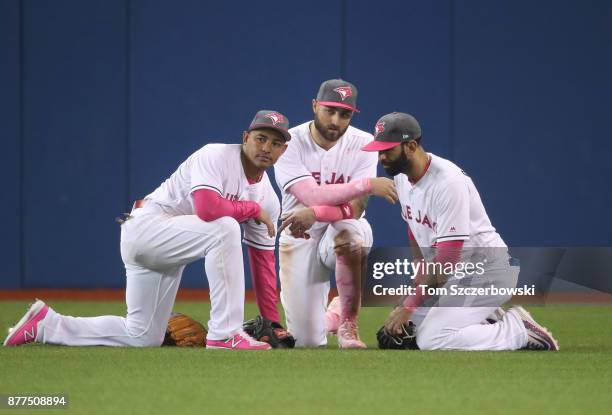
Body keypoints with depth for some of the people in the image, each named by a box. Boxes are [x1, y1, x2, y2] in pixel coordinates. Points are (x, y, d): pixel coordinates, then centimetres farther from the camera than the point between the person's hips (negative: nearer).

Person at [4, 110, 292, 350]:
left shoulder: (268, 199, 5)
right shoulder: (216, 157, -17)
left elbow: (263, 260, 7)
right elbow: (207, 209, -35)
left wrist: (272, 325, 2)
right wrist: (253, 209, -19)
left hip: (168, 250, 9)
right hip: (145, 226, -9)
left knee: (143, 338, 10)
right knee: (224, 228, -32)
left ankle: (46, 323, 24)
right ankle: (224, 335, -31)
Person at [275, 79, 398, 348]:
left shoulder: (362, 144, -11)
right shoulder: (290, 143, -14)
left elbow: (355, 208, -20)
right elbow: (312, 196, -27)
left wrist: (315, 214, -38)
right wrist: (367, 184, -35)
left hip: (341, 228, 0)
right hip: (298, 238, 0)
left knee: (350, 233, -40)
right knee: (307, 340, -8)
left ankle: (348, 322, -19)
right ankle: (330, 314, 33)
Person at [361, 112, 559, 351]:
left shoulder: (448, 182, -25)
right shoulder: (401, 177, 3)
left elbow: (448, 256, -27)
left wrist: (410, 305, -27)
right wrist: (419, 279, 9)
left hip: (485, 269, -10)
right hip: (448, 270, 10)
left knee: (432, 340, -25)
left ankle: (519, 329, -9)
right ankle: (485, 321, 13)